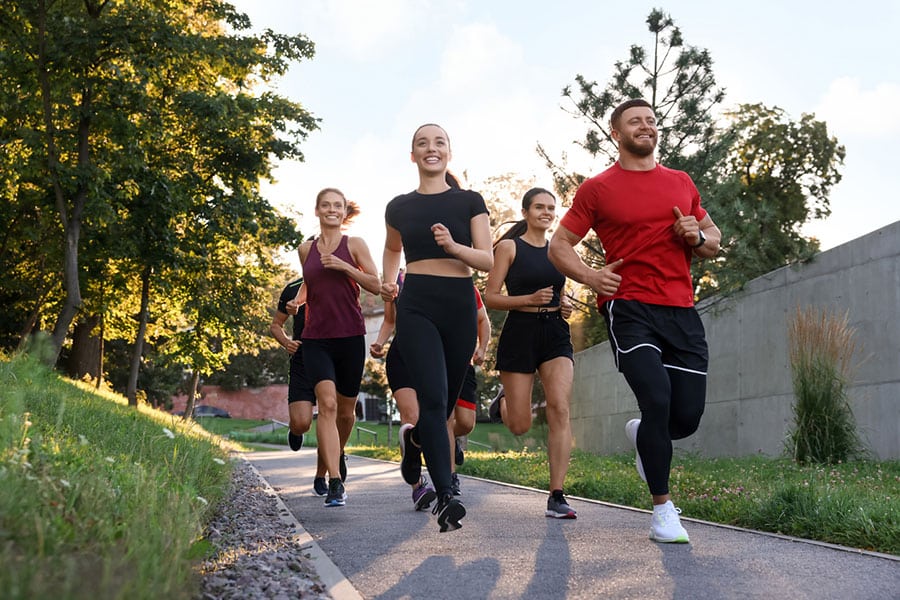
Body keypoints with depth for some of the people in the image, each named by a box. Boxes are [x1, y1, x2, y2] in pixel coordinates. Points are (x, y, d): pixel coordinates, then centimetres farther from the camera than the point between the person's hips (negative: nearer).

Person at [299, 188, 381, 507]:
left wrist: (345, 267, -13)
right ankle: (335, 482, -23)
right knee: (327, 404, -18)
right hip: (316, 339, 0)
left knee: (346, 410, 11)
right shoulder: (306, 249, 11)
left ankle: (337, 453, 43)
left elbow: (376, 286, -3)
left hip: (350, 337, 0)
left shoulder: (354, 245, 3)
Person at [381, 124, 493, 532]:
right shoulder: (400, 207, 9)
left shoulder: (469, 202, 7)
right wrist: (389, 283, 9)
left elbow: (487, 260, 1)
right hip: (416, 306, -1)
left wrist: (453, 246, -17)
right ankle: (445, 497, -19)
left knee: (447, 401, 9)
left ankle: (414, 440, 45)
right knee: (433, 397, -19)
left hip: (459, 306, 2)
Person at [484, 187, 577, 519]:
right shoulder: (509, 247, -1)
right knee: (520, 426, 0)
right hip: (520, 332, -3)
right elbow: (490, 297, -4)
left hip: (555, 333, 3)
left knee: (560, 409, -17)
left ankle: (556, 497, -15)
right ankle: (504, 404, 40)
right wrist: (530, 299, -18)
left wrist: (565, 305, 3)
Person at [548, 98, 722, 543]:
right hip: (629, 309, -4)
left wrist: (697, 236, 2)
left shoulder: (682, 183, 17)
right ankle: (662, 507, -2)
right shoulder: (597, 189, 6)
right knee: (657, 400, -20)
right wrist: (589, 276, -9)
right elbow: (559, 246, 9)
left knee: (687, 418, 0)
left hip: (682, 311, 4)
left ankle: (641, 434, 38)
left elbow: (714, 241, 25)